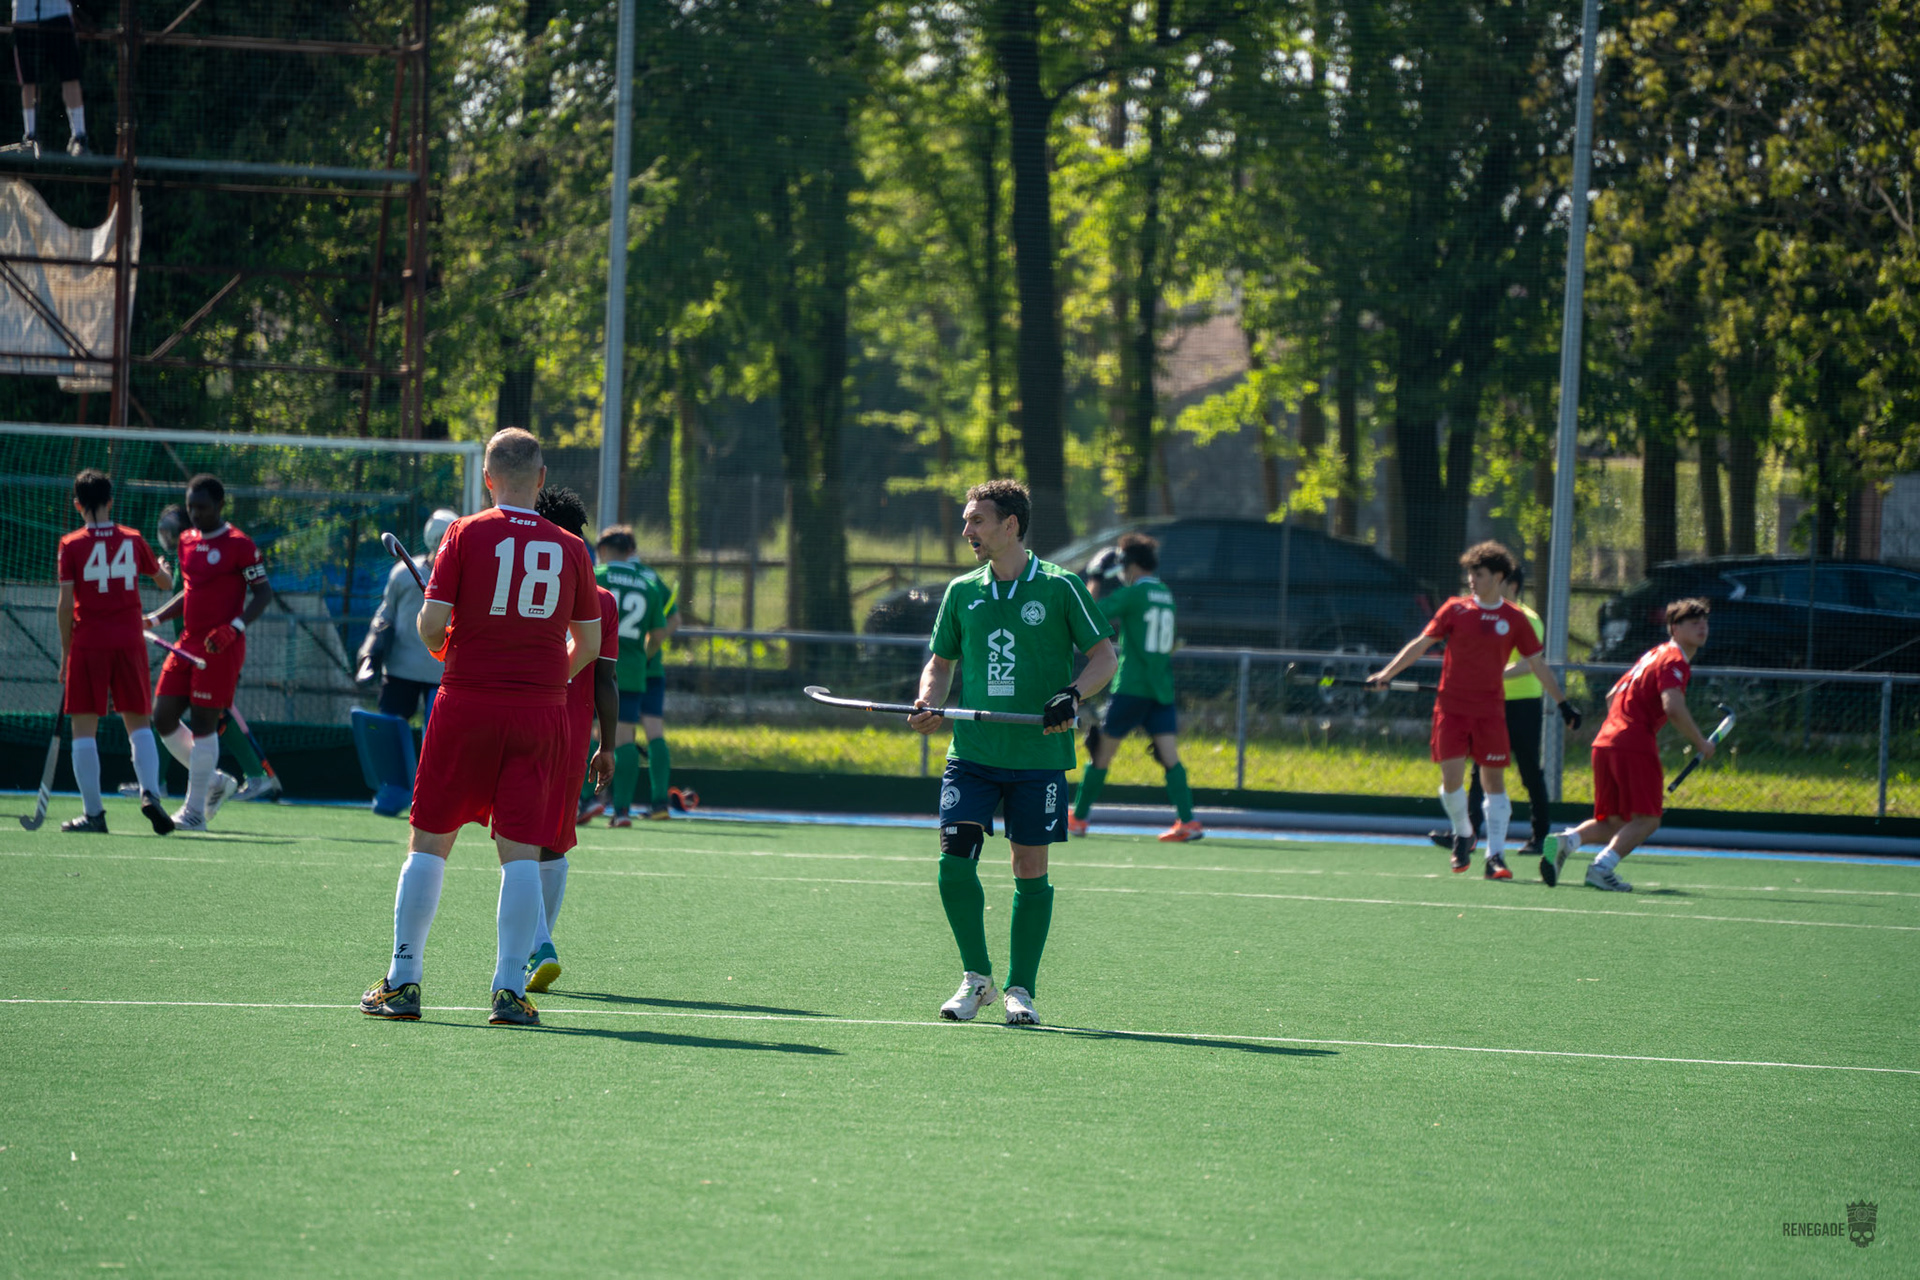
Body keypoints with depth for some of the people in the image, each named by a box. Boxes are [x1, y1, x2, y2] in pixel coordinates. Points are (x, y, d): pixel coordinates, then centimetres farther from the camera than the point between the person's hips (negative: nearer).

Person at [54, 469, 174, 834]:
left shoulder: (72, 545, -3)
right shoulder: (133, 540, 6)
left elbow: (66, 604, -7)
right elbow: (166, 583, 21)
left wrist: (65, 651, 3)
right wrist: (164, 568, 45)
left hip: (88, 644, -2)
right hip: (129, 643, 2)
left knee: (84, 728, 2)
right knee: (139, 724, 10)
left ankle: (93, 813, -3)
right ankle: (150, 793, -11)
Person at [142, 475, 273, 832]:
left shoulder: (239, 545, -8)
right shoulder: (187, 541, 14)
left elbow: (263, 593, -9)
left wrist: (235, 627, -22)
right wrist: (155, 618, 15)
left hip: (221, 648, -8)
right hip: (188, 642, 8)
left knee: (203, 723, -6)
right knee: (163, 719, 3)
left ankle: (195, 813, 2)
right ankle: (214, 783, 21)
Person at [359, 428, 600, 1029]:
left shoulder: (467, 535, -3)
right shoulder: (570, 548, 3)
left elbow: (431, 622, -8)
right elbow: (589, 643, 9)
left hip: (467, 705, -1)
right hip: (541, 708, 1)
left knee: (429, 843, 7)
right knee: (521, 854, 1)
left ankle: (402, 983, 8)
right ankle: (509, 990, -3)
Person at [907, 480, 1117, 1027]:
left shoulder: (1060, 587, -2)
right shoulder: (962, 591, 9)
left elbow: (1104, 656, 0)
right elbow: (941, 661, 19)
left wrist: (1072, 695, -18)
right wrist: (929, 704, -1)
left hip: (1039, 755, -3)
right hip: (973, 752, 3)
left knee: (1031, 870, 1)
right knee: (954, 860, -10)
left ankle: (1020, 987, 12)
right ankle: (975, 977, 6)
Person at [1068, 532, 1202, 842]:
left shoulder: (1133, 593, -8)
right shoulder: (1166, 596, 14)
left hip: (1131, 688, -6)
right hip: (1162, 689, 6)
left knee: (1102, 752, 6)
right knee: (1169, 756, -3)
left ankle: (1078, 819, 14)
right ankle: (1187, 822, -18)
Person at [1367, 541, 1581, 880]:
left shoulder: (1514, 619, 3)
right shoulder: (1455, 609, 2)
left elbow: (1536, 664, 10)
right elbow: (1421, 644, 5)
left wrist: (1562, 702, 10)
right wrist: (1386, 673, -2)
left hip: (1490, 710, 0)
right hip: (1451, 708, 0)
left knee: (1494, 780, -2)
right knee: (1451, 777, -7)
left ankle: (1495, 856, 2)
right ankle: (1463, 833, 21)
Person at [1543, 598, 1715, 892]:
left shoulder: (1653, 656, 23)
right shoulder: (1674, 661, -6)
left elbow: (1612, 696, 31)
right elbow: (1673, 708, -22)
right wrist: (1700, 743, -10)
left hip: (1604, 743, 9)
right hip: (1635, 746, -9)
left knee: (1612, 823, 13)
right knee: (1647, 820, -4)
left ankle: (1565, 841, -11)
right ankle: (1602, 867, -19)